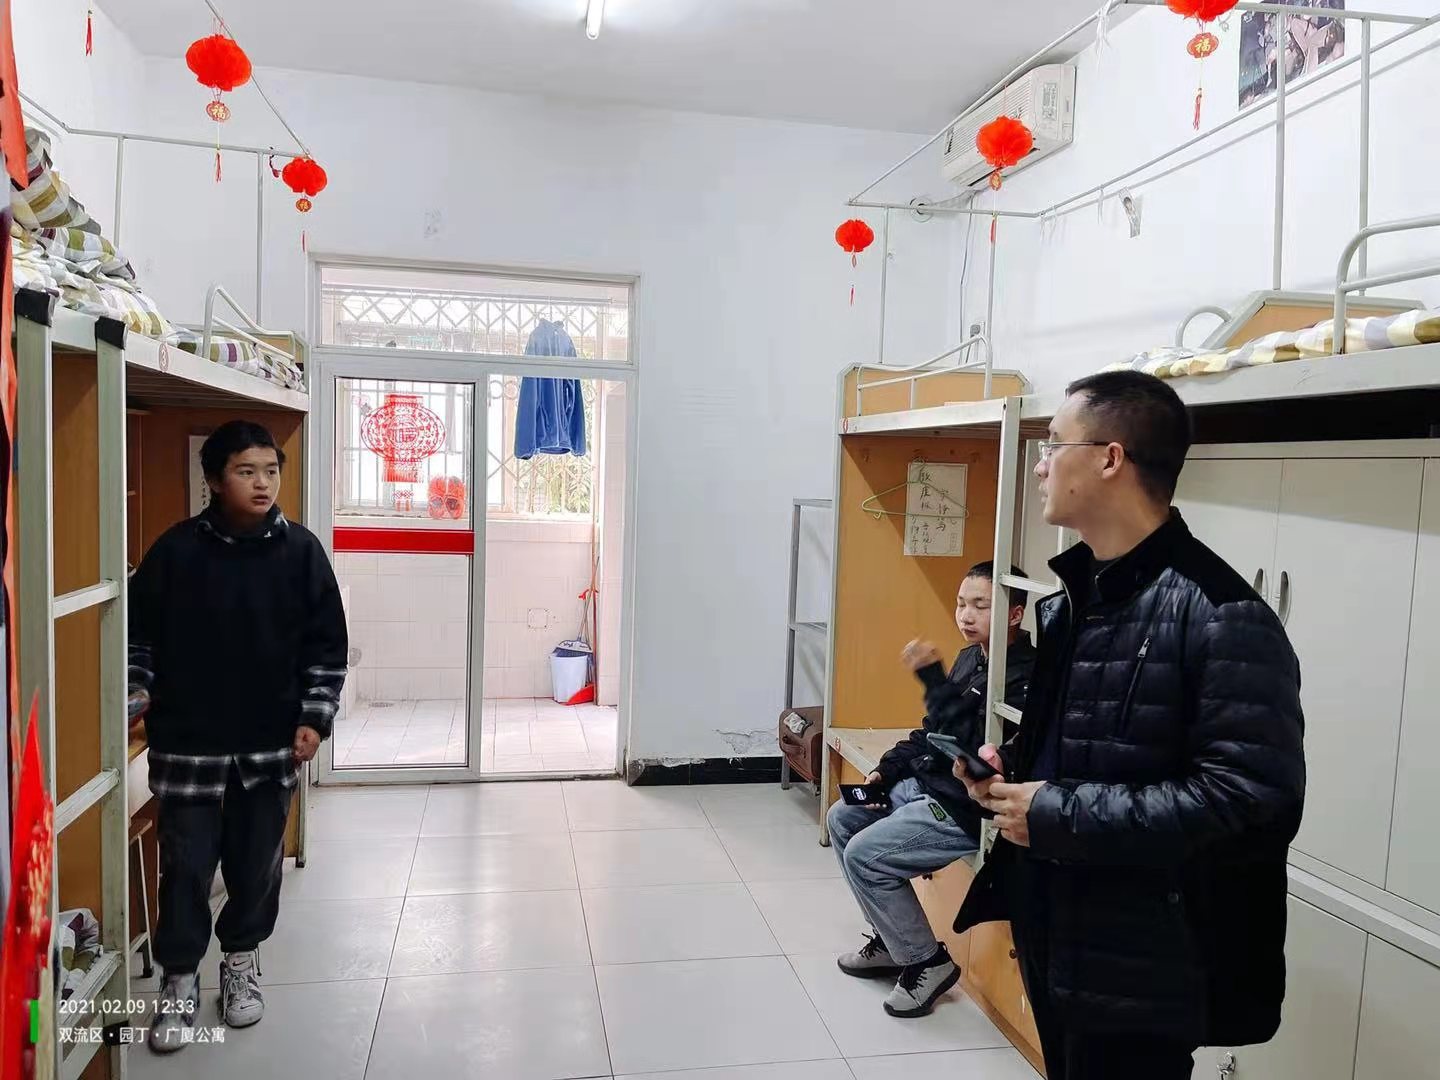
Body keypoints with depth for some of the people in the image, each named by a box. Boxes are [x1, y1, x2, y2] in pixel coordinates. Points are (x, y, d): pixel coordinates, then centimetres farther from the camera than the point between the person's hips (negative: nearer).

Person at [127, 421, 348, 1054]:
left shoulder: (300, 551, -3)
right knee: (187, 866, 6)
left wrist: (314, 718, -6)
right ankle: (179, 982, 26)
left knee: (257, 862, 13)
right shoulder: (176, 550, -4)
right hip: (187, 742, -1)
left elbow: (327, 645, 0)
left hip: (271, 743, 1)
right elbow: (141, 631, 5)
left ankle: (241, 961, 35)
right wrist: (139, 690, -10)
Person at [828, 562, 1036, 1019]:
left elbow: (971, 745, -30)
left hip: (966, 808, -10)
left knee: (864, 855, -16)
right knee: (843, 819, 14)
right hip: (925, 784, 10)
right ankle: (891, 938, 23)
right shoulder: (971, 658, 8)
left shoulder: (1023, 677, -21)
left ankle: (926, 962, 3)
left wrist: (932, 678, -31)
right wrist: (886, 770, 7)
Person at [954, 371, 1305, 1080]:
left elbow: (1254, 800, -26)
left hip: (1140, 975, -8)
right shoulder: (1073, 596, 9)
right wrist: (1014, 763, 0)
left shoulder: (1221, 617, -20)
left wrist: (1055, 815, -24)